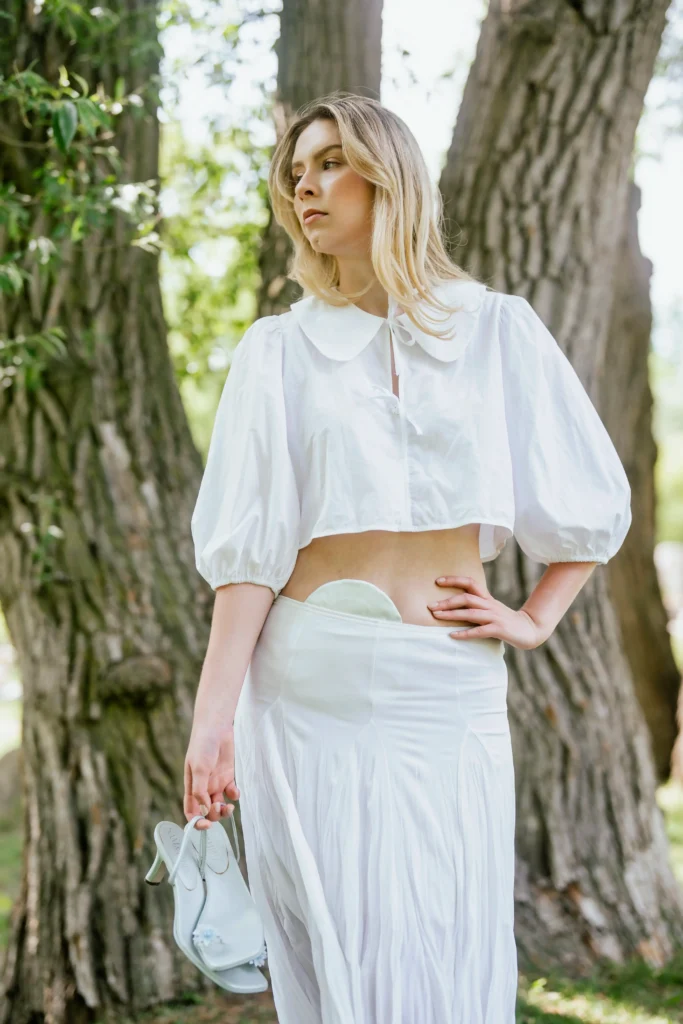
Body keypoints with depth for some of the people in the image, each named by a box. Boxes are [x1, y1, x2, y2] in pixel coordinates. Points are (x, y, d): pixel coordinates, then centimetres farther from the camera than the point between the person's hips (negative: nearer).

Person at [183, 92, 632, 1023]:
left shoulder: (499, 331, 7)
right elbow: (248, 545, -2)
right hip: (313, 690, 0)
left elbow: (595, 499, 13)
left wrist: (536, 620, 4)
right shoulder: (279, 350, 5)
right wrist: (212, 718, -9)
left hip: (451, 693, 0)